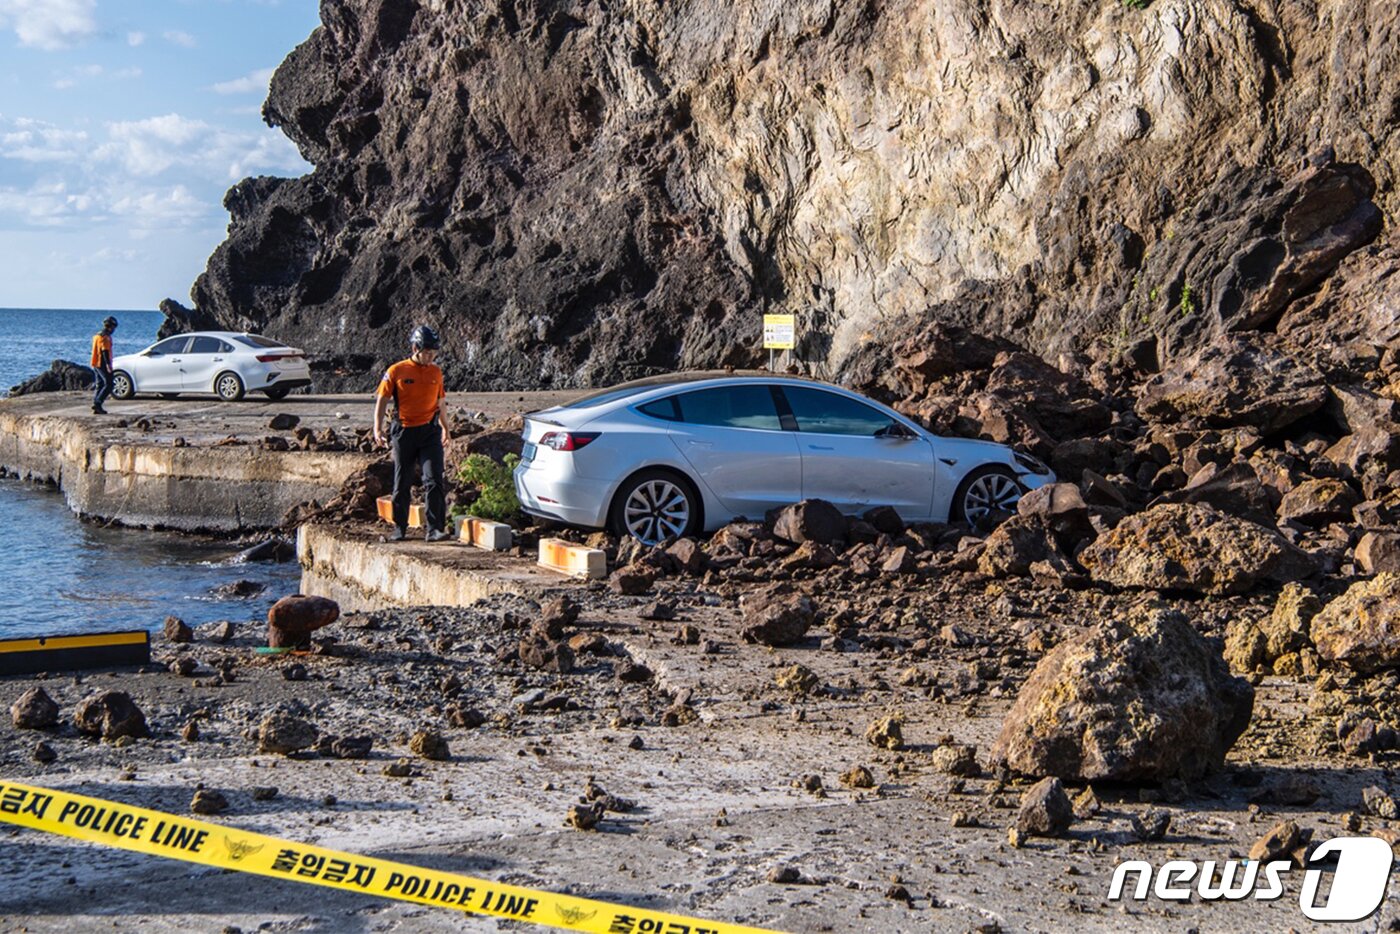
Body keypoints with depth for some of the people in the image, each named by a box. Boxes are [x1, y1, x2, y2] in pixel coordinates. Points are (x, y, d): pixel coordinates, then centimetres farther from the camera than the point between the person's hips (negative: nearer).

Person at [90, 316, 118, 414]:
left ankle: (96, 408, 8)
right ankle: (97, 403, -17)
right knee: (108, 385, -8)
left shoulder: (97, 335, 18)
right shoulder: (105, 337, -13)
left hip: (96, 364, 10)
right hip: (103, 364, -10)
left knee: (99, 385, 11)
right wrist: (108, 364, -26)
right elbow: (105, 351, -22)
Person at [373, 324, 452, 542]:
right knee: (402, 484, 8)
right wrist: (378, 428, -10)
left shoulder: (436, 372, 8)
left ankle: (435, 529, -10)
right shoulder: (396, 371, -3)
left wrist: (445, 430, 25)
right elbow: (382, 400, 0)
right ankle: (399, 529, 20)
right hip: (404, 432, -2)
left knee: (434, 481, -9)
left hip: (430, 433, 2)